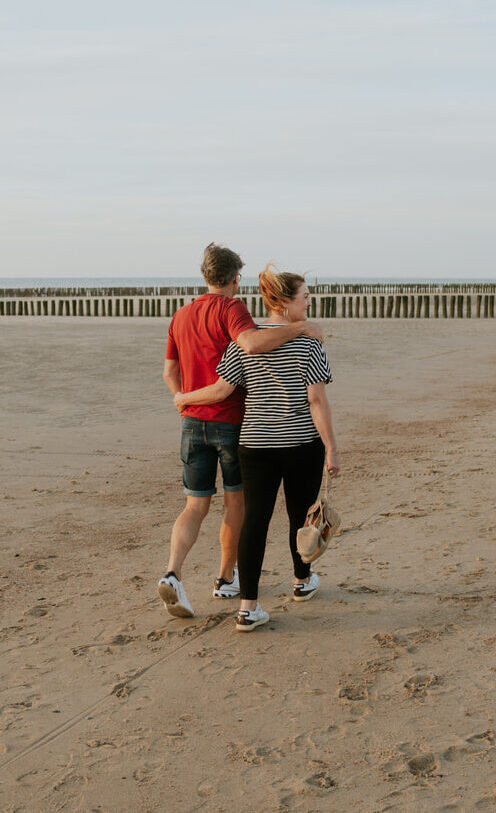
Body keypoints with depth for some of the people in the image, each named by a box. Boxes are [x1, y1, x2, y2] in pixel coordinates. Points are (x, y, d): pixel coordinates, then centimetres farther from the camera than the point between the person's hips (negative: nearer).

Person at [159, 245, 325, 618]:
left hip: (194, 423, 5)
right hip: (232, 423, -5)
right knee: (237, 503, 13)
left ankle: (173, 573, -13)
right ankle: (227, 579, 24)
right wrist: (300, 327, -26)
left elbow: (169, 372, 14)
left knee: (196, 507, 8)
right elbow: (251, 343, -32)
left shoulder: (181, 316, 11)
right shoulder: (230, 308, -11)